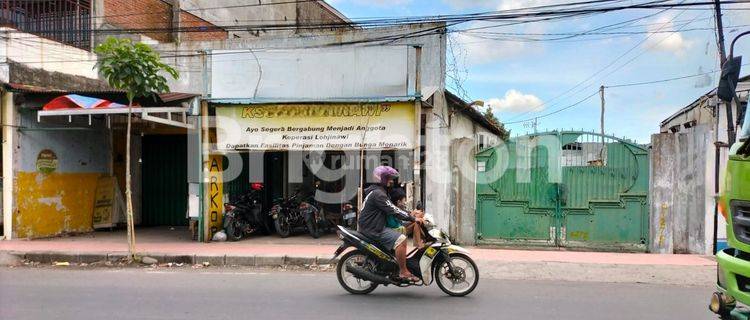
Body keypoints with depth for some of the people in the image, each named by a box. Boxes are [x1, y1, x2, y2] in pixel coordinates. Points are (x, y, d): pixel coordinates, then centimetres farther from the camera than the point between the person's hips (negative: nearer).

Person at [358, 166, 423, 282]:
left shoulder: (376, 191, 19)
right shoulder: (378, 193, -16)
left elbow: (391, 208, 22)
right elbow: (393, 211, -22)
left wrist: (410, 214, 13)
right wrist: (413, 218, -18)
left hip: (369, 226, 11)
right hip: (373, 229, -11)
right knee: (401, 239, -23)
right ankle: (403, 271, -19)